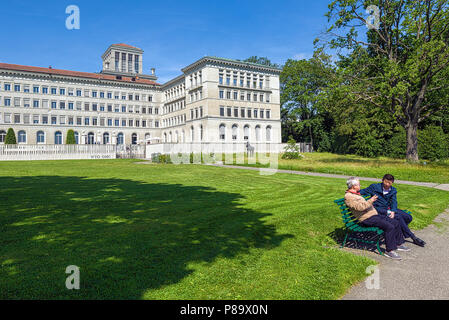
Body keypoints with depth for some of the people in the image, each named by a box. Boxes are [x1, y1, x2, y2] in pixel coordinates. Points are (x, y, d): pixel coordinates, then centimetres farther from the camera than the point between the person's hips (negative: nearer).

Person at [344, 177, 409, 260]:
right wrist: (370, 201, -18)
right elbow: (359, 207, -24)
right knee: (389, 227, -23)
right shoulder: (348, 196, -13)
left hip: (374, 215, 10)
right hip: (366, 219, -10)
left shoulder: (356, 193, 20)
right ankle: (390, 251, -15)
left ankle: (399, 244, 17)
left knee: (395, 223, 5)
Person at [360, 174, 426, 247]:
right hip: (379, 210, -6)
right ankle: (413, 237, -12)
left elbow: (394, 202, -2)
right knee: (398, 216, -24)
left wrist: (393, 211, -20)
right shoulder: (374, 187, -2)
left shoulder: (393, 190, 10)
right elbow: (363, 191, -5)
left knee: (408, 217, -8)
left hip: (389, 209, 6)